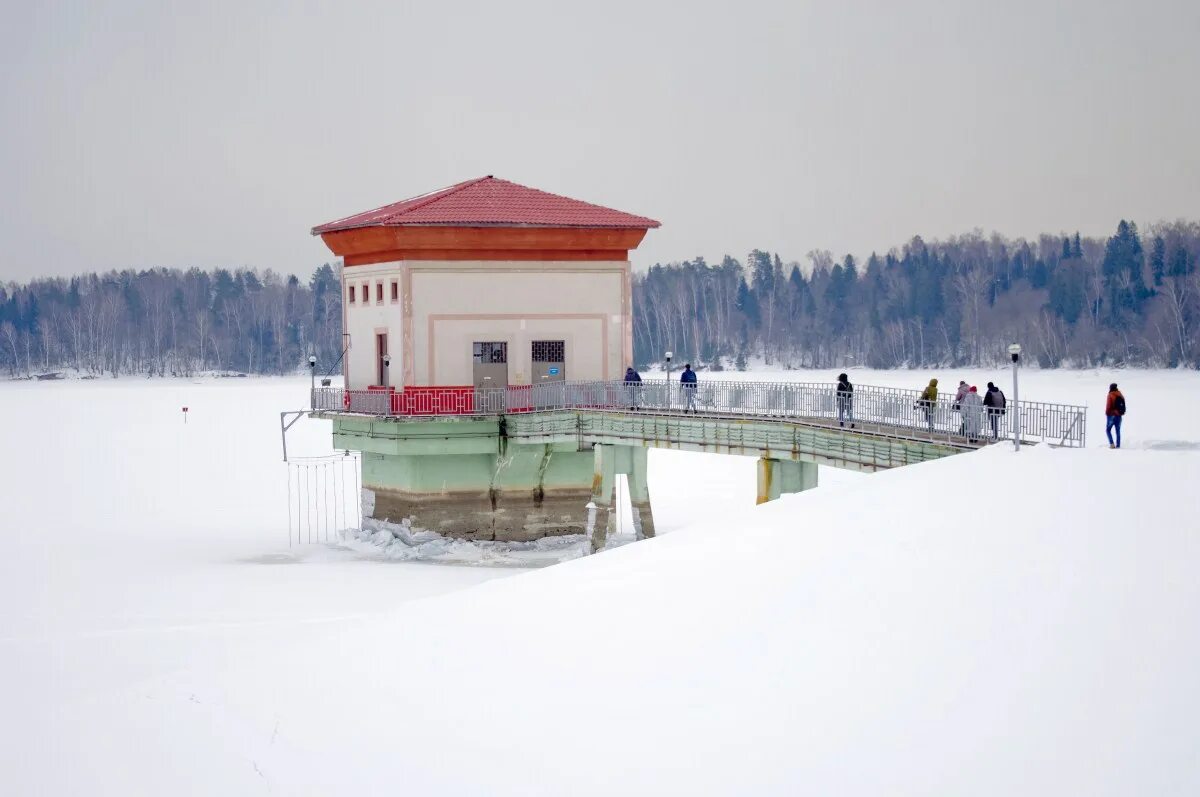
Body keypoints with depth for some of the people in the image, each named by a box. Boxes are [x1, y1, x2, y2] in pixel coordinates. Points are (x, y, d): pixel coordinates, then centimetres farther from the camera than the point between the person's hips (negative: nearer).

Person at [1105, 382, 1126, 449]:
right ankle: (1118, 445, 6)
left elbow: (1108, 405, -13)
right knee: (1118, 431, 9)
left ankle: (1111, 443, -11)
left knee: (1108, 429, 4)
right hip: (1119, 415, 6)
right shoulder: (1120, 396, 9)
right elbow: (1124, 406, 10)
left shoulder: (1111, 395, -11)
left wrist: (1107, 413, -2)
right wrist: (1122, 413, 15)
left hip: (1112, 415, -6)